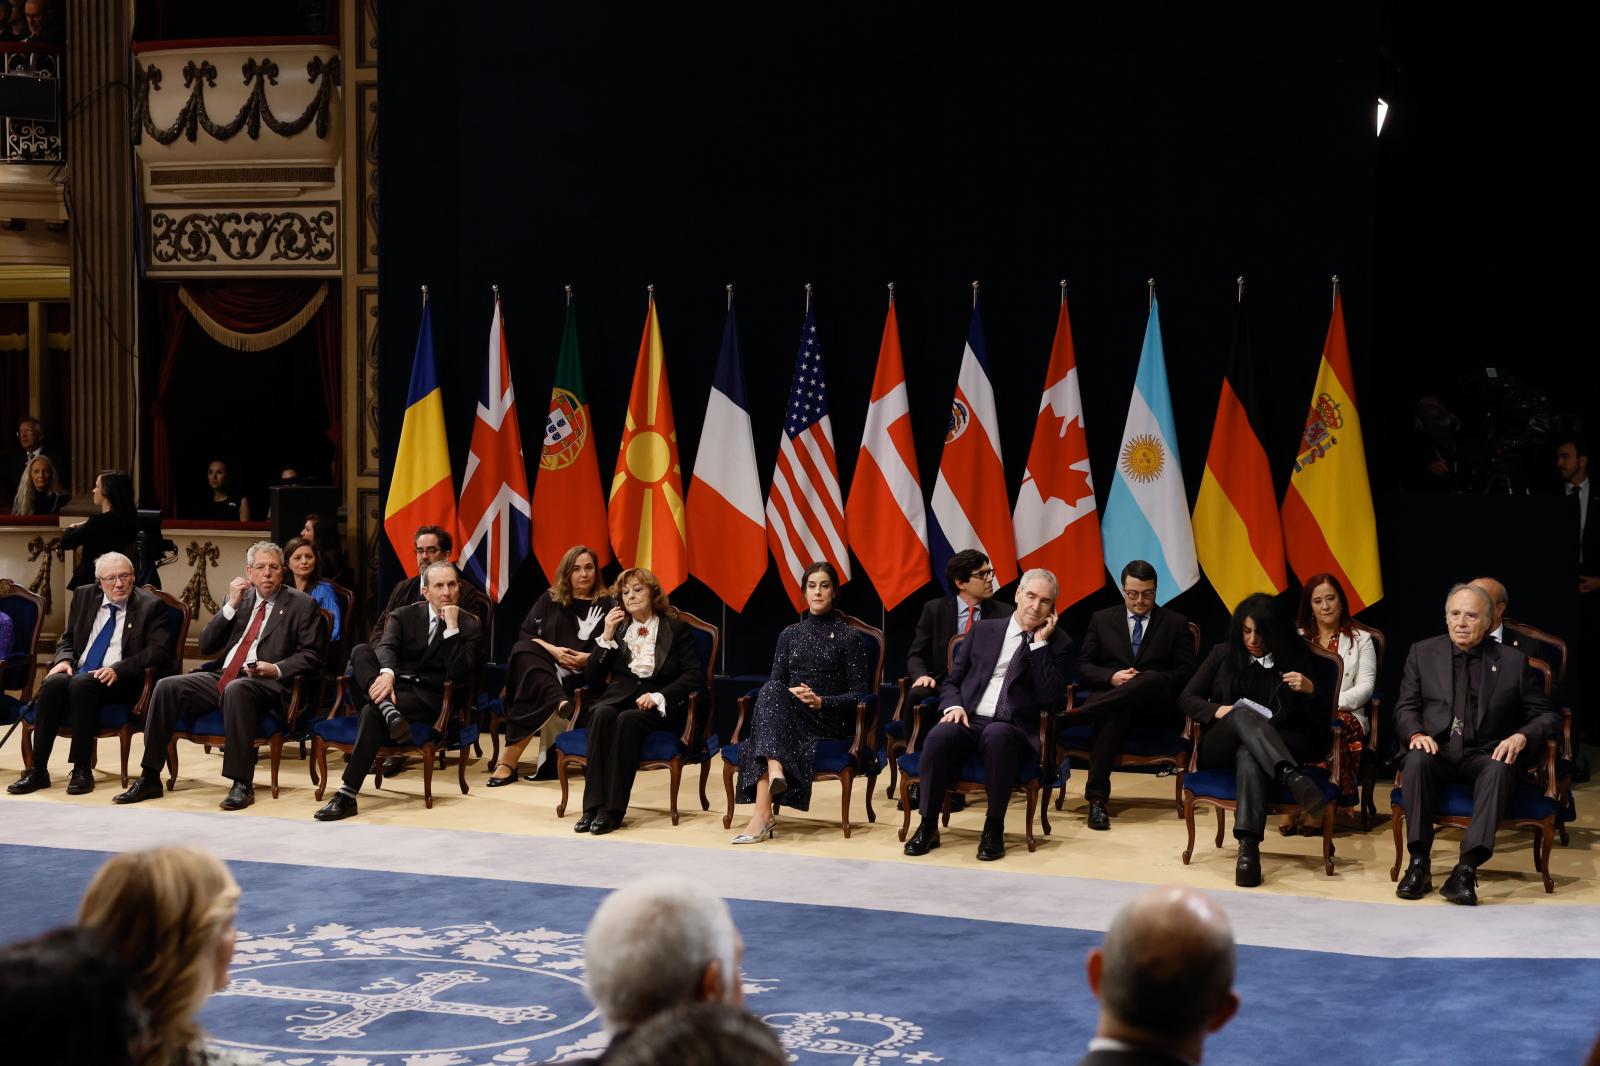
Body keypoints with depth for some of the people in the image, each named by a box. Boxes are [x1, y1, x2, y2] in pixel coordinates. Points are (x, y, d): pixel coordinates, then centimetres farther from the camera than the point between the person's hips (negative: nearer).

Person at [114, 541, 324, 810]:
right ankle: (149, 779, -11)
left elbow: (311, 656, -1)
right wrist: (231, 605, 2)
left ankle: (242, 783, -35)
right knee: (167, 687, -16)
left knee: (236, 689, -39)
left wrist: (277, 669, -17)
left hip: (267, 683, -6)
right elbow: (206, 645, 13)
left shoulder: (302, 605, 5)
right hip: (221, 676, 6)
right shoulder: (242, 599, 18)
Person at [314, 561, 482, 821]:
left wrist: (452, 628, -17)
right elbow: (386, 647, -9)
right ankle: (389, 711, -43)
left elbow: (459, 676, -12)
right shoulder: (406, 615, 11)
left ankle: (347, 796, -35)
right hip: (394, 684, 4)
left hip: (428, 700, -4)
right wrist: (386, 673, -31)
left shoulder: (469, 626, 2)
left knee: (372, 712, -33)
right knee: (360, 651, -22)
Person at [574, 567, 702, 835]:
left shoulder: (676, 629, 9)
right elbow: (592, 677, 13)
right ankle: (593, 806, -38)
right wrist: (606, 637, 1)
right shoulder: (617, 627, 19)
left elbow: (694, 674, -3)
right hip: (619, 695, 3)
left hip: (660, 706, -3)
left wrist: (659, 697, -16)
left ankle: (612, 810, -37)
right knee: (601, 714, -33)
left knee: (627, 719, -36)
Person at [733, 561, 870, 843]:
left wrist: (821, 702, -13)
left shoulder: (849, 637, 8)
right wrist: (791, 693, -10)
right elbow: (776, 683, 14)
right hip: (786, 717, 3)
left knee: (771, 694, -34)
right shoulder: (790, 635, 19)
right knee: (771, 692, -34)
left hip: (830, 721, -3)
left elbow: (860, 694, 3)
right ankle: (774, 772, -53)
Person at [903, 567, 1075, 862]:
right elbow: (952, 681, 19)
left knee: (997, 735, -39)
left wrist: (1040, 644, -8)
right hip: (969, 722, 2)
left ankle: (994, 828, -24)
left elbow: (1051, 701, -6)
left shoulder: (1060, 644, 8)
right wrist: (953, 706, -5)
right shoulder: (983, 630, 16)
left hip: (1013, 730, -2)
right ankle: (928, 826, -21)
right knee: (940, 735, -33)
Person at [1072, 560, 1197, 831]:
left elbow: (1187, 672, 6)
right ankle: (1097, 798, -40)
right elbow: (1083, 666, 13)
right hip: (1112, 695, 1)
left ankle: (1080, 714, -42)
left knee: (1152, 680, -38)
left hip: (1156, 706, 0)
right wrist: (1112, 677, -9)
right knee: (1113, 715, -39)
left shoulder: (1176, 623, 15)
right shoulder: (1101, 619, 19)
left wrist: (1148, 679, -12)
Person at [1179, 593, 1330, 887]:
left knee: (1248, 755, -41)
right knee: (1244, 714, -36)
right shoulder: (1223, 655, 16)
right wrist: (1217, 710, -7)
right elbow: (1186, 698, 13)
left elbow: (1319, 724, 7)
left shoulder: (1295, 660, 11)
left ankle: (1248, 848, -58)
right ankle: (1292, 778, -61)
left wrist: (1309, 690, -14)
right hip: (1219, 749, 1)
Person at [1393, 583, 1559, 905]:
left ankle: (1467, 869, -45)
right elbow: (1405, 708, 10)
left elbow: (1546, 716, 10)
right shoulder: (1422, 653, 13)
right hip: (1436, 750, 1)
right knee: (1417, 760, -34)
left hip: (1485, 756, -1)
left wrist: (1521, 737, -12)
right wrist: (1416, 734, -13)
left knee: (1499, 770, -35)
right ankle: (1418, 863, -31)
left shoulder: (1513, 661, 9)